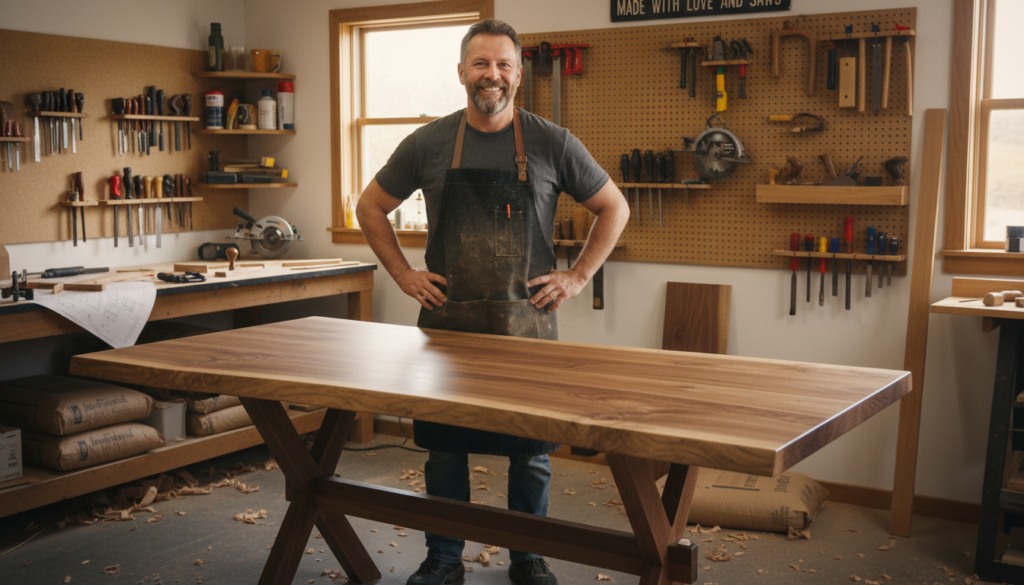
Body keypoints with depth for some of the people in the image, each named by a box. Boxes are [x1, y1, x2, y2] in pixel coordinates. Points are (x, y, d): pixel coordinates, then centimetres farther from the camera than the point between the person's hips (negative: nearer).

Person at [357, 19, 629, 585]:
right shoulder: (428, 143, 2)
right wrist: (403, 274, 5)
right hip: (446, 319, 1)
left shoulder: (552, 144, -1)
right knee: (443, 445, 9)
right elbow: (371, 206, 13)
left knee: (531, 450, 8)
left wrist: (578, 275, 2)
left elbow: (614, 208, 9)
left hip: (527, 321, -1)